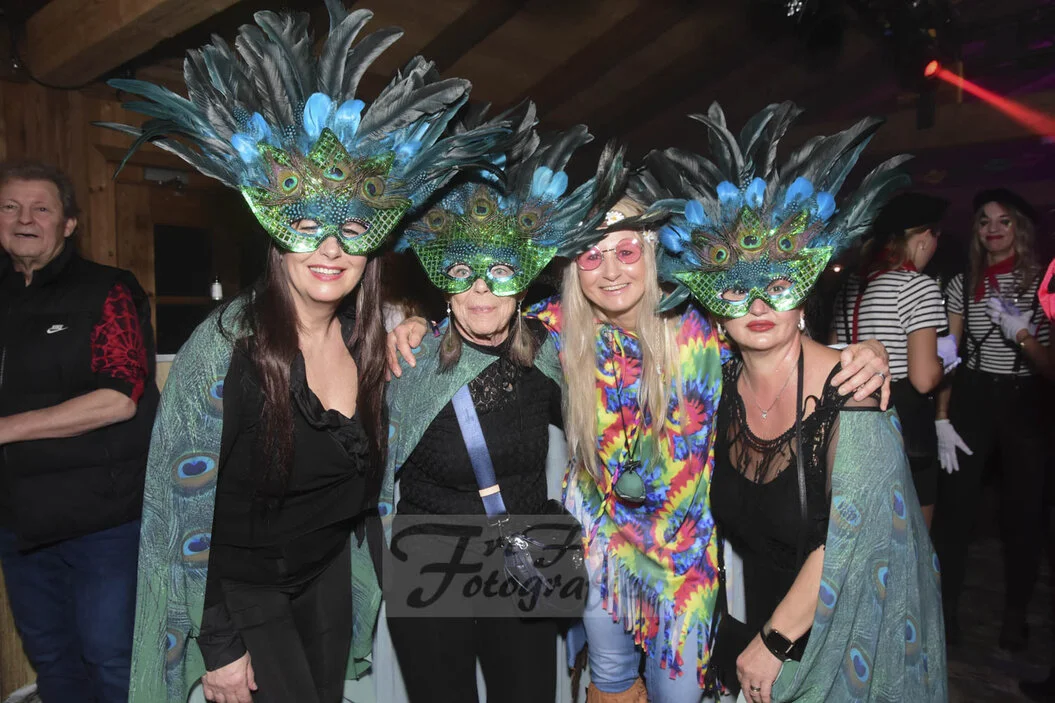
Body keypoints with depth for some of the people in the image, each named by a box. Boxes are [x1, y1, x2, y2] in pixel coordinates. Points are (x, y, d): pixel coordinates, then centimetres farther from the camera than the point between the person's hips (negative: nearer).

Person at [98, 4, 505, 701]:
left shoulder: (366, 338, -9)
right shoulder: (228, 346, -25)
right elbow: (188, 501, -19)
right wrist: (219, 646, -15)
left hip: (331, 567, 6)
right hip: (242, 585, -5)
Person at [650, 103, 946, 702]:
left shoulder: (845, 389, -23)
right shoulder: (724, 380, -7)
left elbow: (848, 541, -22)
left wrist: (774, 642, -16)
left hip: (840, 644, -5)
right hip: (756, 628, 5)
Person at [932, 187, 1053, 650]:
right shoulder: (963, 284, 4)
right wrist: (942, 420, -5)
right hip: (971, 399, 0)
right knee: (955, 508, -1)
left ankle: (1015, 615, 22)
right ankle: (946, 608, 13)